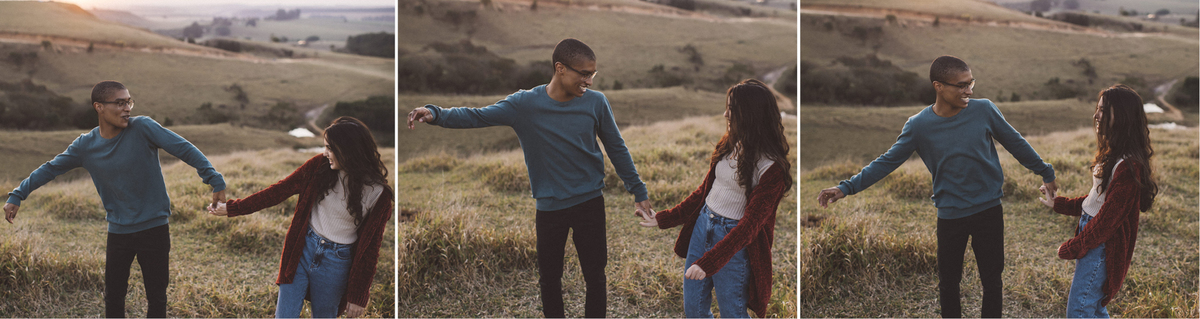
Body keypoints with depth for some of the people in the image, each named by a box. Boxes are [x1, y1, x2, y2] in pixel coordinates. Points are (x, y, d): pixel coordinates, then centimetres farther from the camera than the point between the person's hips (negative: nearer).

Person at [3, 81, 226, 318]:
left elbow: (185, 149, -16)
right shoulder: (86, 145, -2)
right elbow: (51, 169, 9)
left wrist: (214, 180, -23)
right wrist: (17, 196, 7)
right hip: (118, 231, 3)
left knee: (156, 297, 5)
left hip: (154, 228, -3)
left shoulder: (143, 128, -13)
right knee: (113, 297, 12)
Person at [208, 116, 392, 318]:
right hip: (302, 249, 3)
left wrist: (358, 295, -5)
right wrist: (232, 209, 2)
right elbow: (279, 191, 3)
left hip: (335, 261, -2)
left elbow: (370, 246, -8)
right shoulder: (319, 165, -6)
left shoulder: (377, 193, -14)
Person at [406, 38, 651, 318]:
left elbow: (616, 149, 4)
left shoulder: (596, 102, -6)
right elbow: (476, 117, -13)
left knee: (595, 276, 5)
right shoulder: (525, 104, -10)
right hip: (549, 207, 0)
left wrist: (638, 191, 6)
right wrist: (435, 114, -29)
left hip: (590, 203, 0)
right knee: (549, 278, 11)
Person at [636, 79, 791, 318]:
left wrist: (708, 262, -27)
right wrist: (664, 219, 13)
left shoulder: (771, 168, -18)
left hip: (734, 239, -7)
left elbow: (750, 224, -21)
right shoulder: (730, 145, 5)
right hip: (702, 224, 7)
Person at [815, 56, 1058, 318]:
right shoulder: (919, 126, -10)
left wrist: (1045, 173, 15)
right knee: (948, 282, 12)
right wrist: (846, 187, -12)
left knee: (992, 280, 9)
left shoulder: (984, 110, -9)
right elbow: (888, 161, -4)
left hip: (989, 210, 0)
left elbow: (1016, 144, 6)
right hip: (950, 216, 0)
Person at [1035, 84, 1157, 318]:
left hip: (1103, 245, -10)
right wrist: (1058, 204, 20)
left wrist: (1071, 248, -13)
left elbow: (1108, 218, -21)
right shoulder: (1113, 154, 8)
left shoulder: (1127, 166, -24)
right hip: (1092, 236, 10)